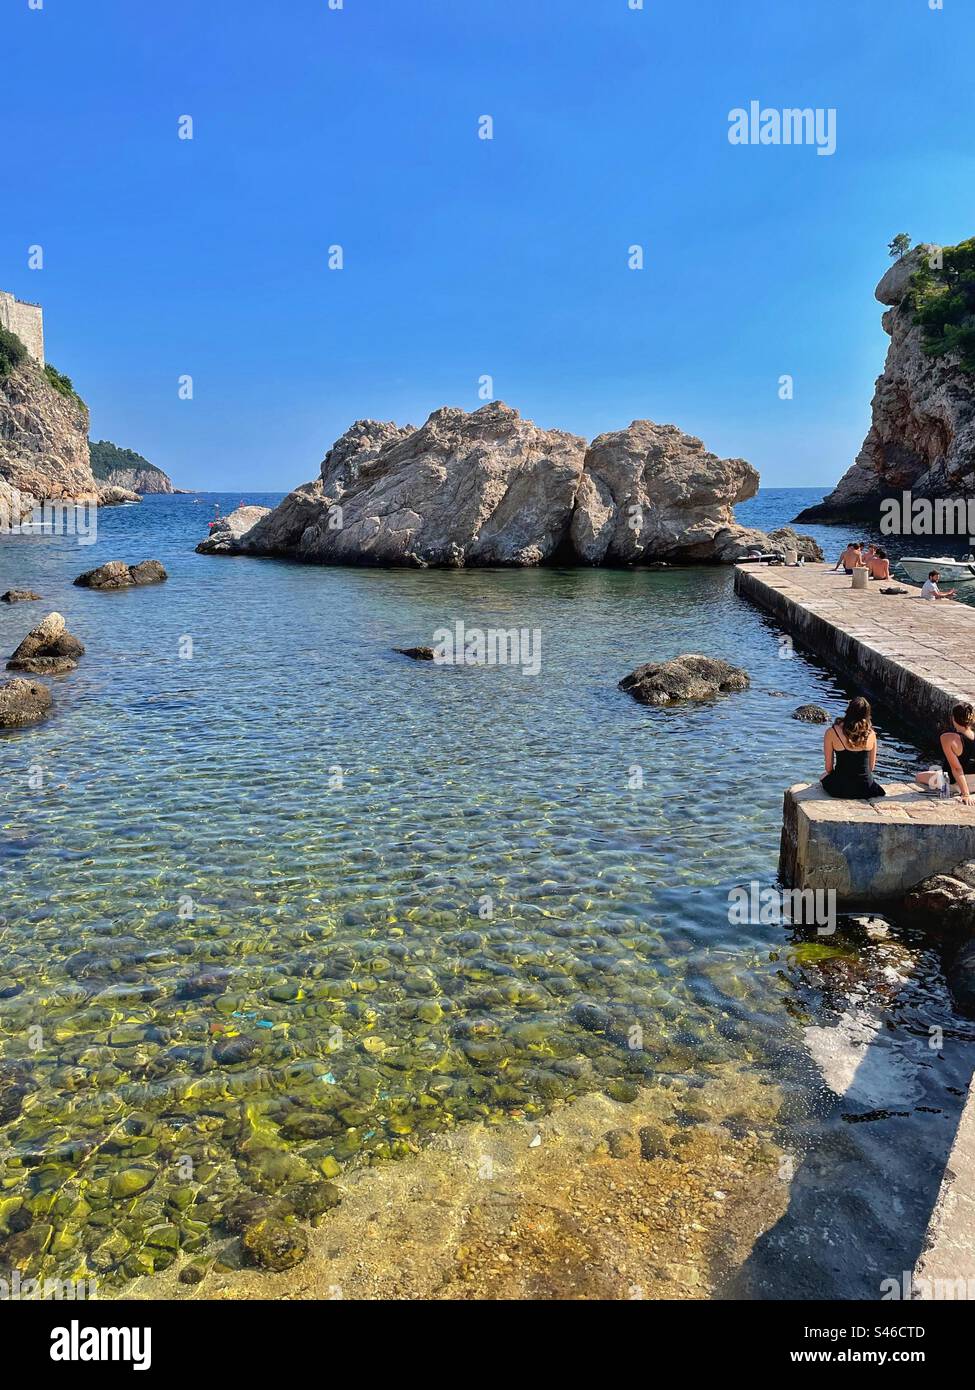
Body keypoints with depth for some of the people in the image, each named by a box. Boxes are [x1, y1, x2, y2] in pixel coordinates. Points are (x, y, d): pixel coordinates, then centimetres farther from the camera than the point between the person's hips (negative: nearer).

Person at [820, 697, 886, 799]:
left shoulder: (832, 732, -12)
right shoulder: (871, 734, -5)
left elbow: (829, 768, -5)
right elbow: (871, 766, 5)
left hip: (841, 788, -3)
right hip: (866, 789, 4)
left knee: (823, 777, 32)